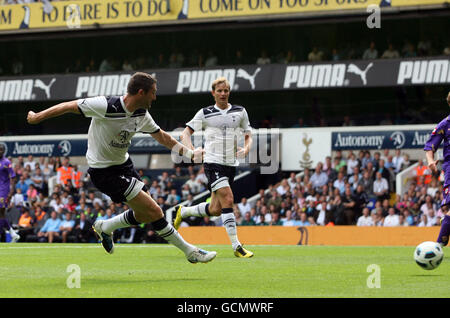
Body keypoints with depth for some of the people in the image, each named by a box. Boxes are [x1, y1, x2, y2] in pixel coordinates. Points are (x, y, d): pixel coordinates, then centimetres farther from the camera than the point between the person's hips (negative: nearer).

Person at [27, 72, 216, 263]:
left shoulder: (141, 114, -3)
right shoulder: (106, 106, -26)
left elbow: (161, 136, 13)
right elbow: (70, 106, -16)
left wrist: (190, 153, 9)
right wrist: (37, 117, -6)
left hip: (123, 163, 8)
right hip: (103, 171, -8)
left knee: (144, 215, 11)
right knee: (154, 212, -11)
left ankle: (104, 228, 34)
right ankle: (189, 251, 1)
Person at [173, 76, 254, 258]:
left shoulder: (240, 112, 10)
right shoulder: (205, 113, 1)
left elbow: (248, 135, 18)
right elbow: (186, 134, 1)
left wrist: (246, 149, -4)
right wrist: (191, 149, -19)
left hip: (231, 164, 5)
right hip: (213, 162, -5)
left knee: (215, 210, 7)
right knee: (228, 200, -21)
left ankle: (183, 212, 35)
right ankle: (236, 246, -21)